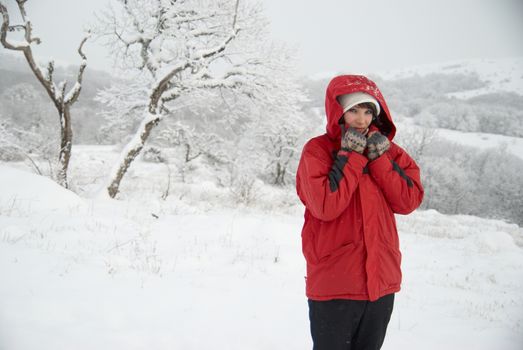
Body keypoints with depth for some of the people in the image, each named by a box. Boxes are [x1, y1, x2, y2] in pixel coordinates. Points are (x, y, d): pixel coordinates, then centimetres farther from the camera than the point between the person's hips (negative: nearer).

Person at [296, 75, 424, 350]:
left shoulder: (387, 149, 8)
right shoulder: (317, 150, -7)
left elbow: (409, 201, -4)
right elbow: (325, 206, -21)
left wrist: (379, 158, -11)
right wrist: (351, 156, -16)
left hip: (382, 282, 5)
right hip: (333, 283, -5)